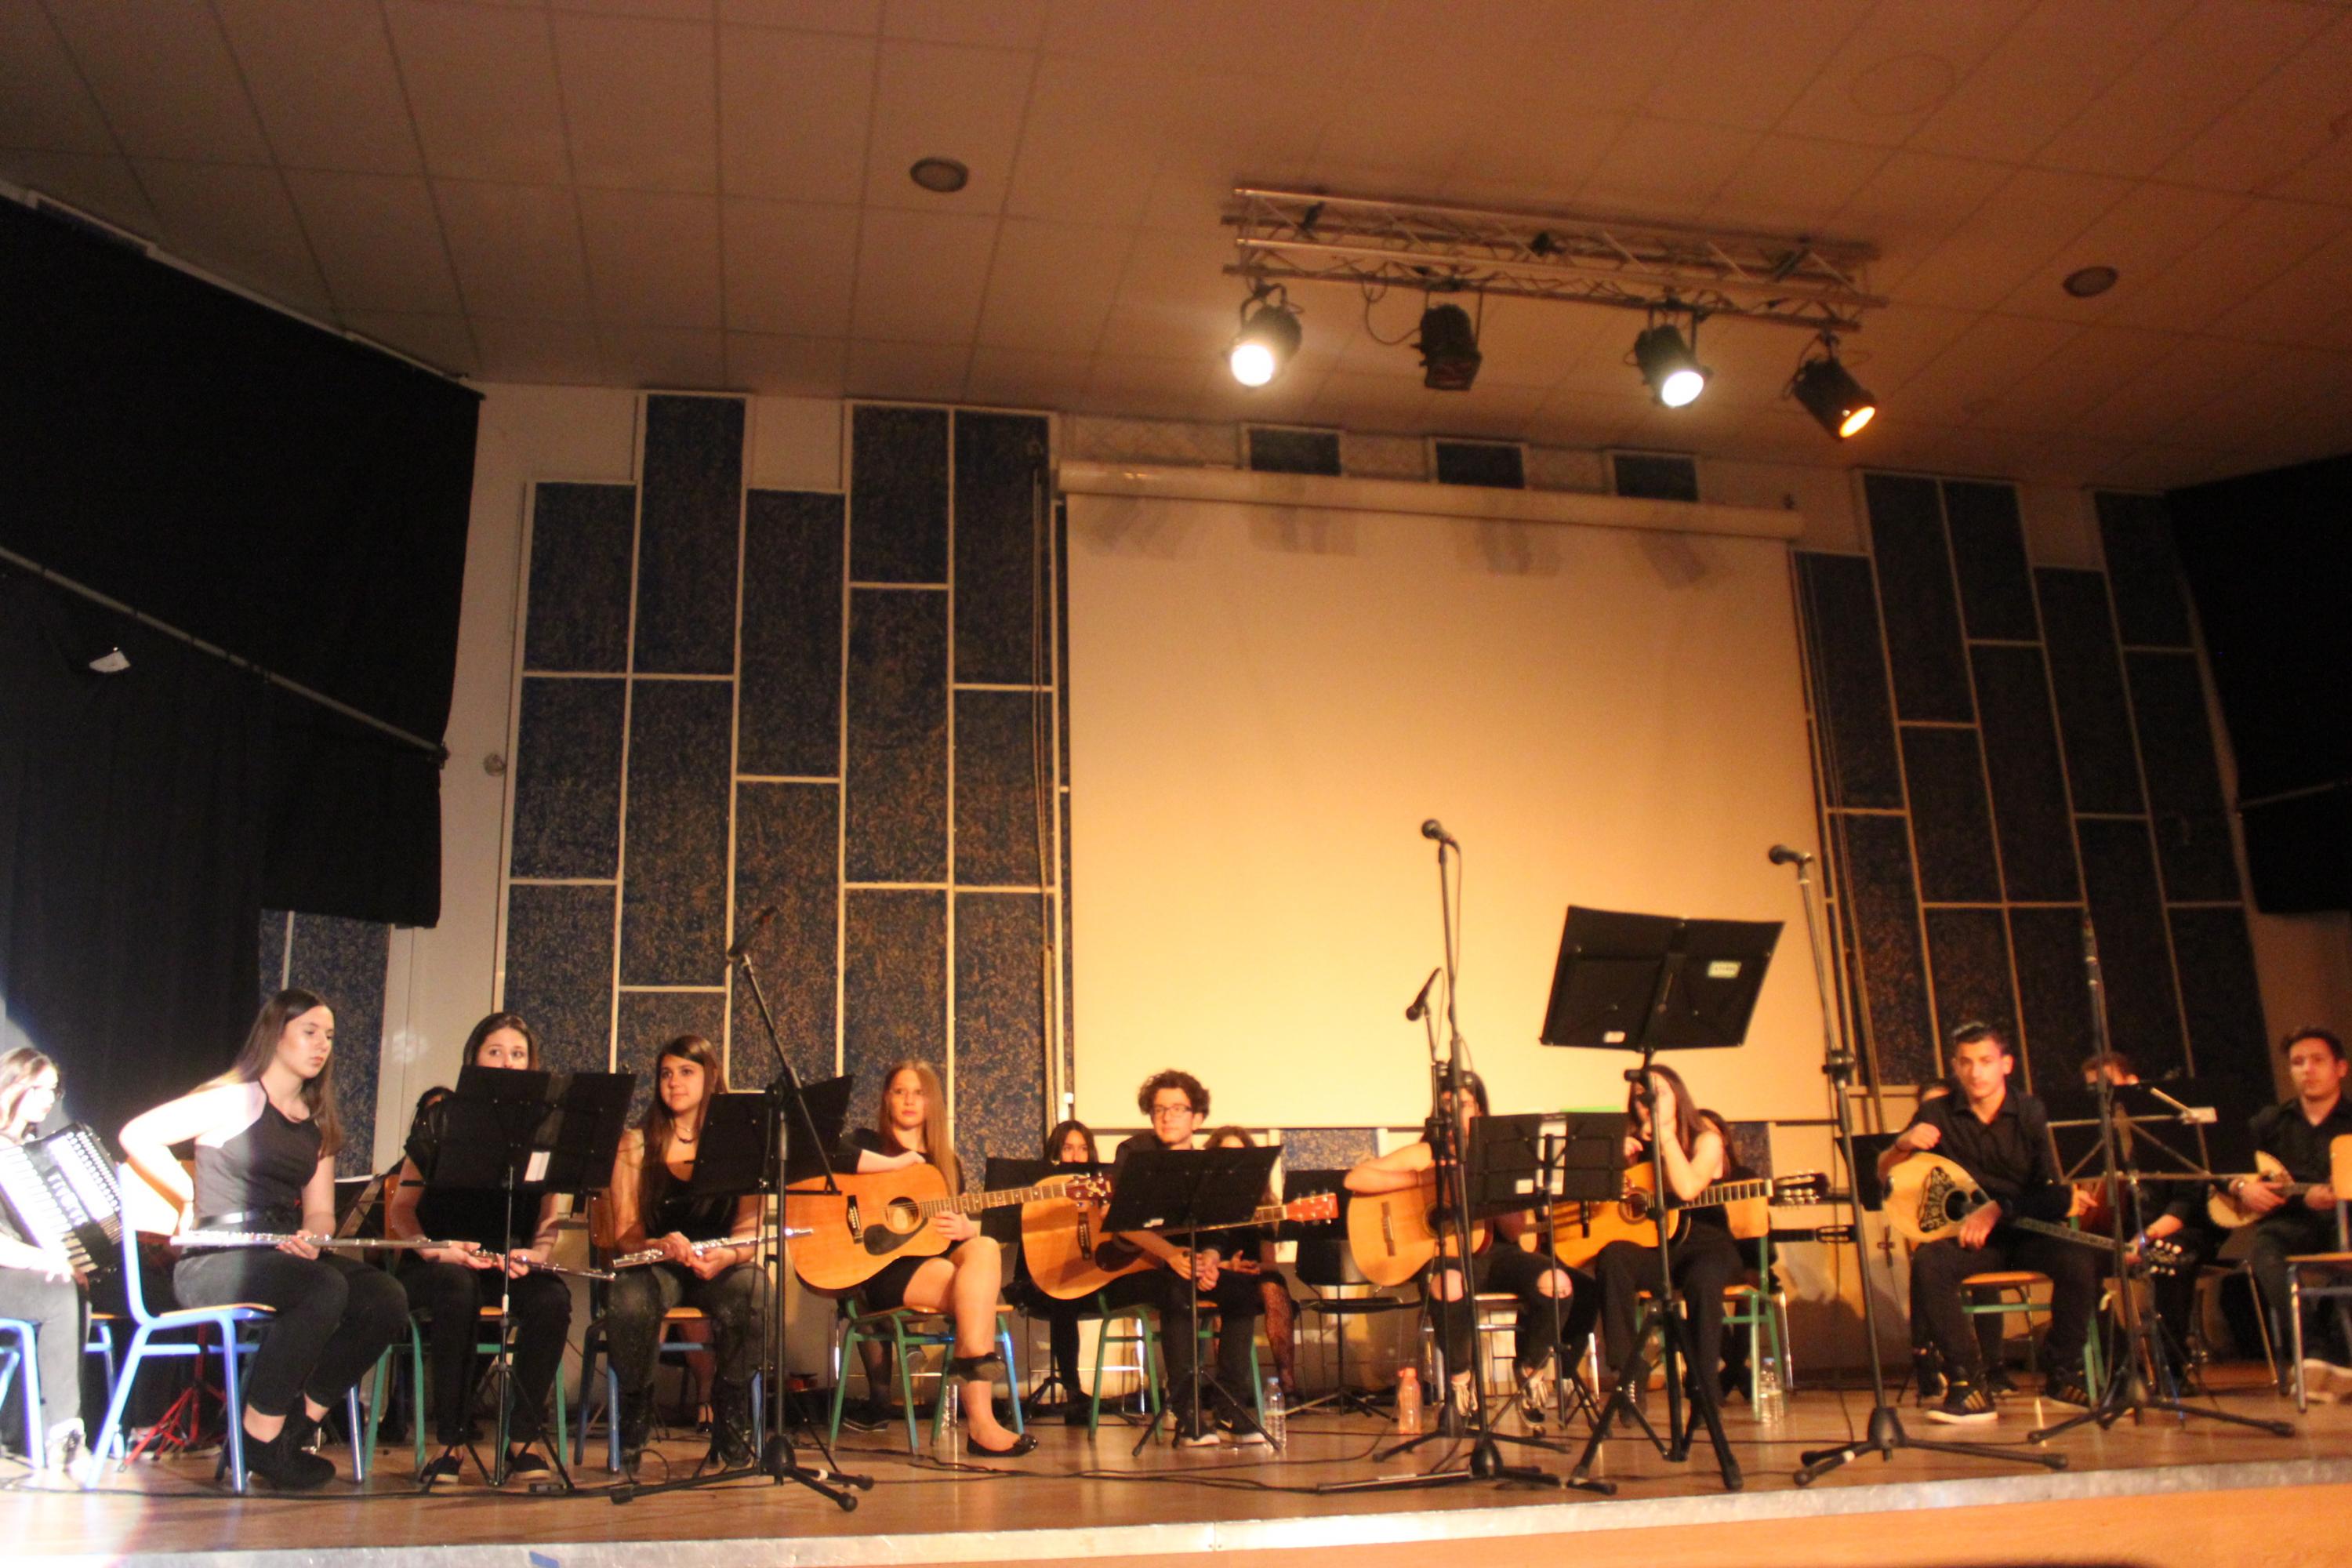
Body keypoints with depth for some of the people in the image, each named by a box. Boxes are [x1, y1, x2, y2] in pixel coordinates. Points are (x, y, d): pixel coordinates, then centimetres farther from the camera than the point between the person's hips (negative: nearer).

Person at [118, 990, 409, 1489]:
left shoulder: (318, 1123, 18)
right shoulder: (237, 1100, -2)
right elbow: (135, 1135, -9)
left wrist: (312, 1238, -9)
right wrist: (197, 1200, -6)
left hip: (286, 1255, 7)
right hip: (216, 1258, -6)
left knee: (387, 1298, -20)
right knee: (324, 1289, -35)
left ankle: (298, 1425, -6)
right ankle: (260, 1439, -18)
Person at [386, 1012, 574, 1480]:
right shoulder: (443, 1115, 3)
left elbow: (549, 1216, 6)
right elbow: (402, 1206, 0)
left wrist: (536, 1253, -17)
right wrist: (431, 1247, -21)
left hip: (511, 1263, 2)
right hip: (443, 1261, -2)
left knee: (553, 1299, -30)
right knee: (457, 1285, -37)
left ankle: (523, 1441, -17)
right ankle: (450, 1443, -27)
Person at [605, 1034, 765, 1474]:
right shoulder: (636, 1145, 4)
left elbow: (749, 1229, -3)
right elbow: (625, 1235, -3)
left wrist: (726, 1255, -26)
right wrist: (661, 1246, -25)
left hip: (722, 1268, 0)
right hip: (654, 1267, 0)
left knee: (751, 1288, -34)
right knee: (629, 1301, -35)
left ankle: (731, 1422, -12)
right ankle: (635, 1419, -8)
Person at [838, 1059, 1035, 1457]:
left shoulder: (946, 1161, 22)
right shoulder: (869, 1141, 9)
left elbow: (974, 1223, 18)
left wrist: (965, 1227, -8)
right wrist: (900, 1162, -10)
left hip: (937, 1258, 4)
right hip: (884, 1270, -4)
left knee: (984, 1249, -32)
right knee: (978, 1292, -31)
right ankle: (980, 1420, -32)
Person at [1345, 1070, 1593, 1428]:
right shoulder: (1425, 1155, 3)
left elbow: (1515, 1231, 5)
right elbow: (1355, 1179, -8)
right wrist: (1422, 1179, -14)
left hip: (1493, 1250, 3)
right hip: (1443, 1252, -3)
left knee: (1557, 1283, -25)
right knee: (1449, 1286, -39)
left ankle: (1531, 1368, 3)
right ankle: (1459, 1379, -12)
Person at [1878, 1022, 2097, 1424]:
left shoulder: (2032, 1115, -1)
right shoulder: (1937, 1115, 3)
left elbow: (2057, 1193, -10)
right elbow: (1884, 1176, 3)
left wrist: (1998, 1208, -22)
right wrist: (1902, 1145, -19)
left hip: (2028, 1230, 0)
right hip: (1963, 1231, 0)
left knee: (2080, 1259, -30)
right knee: (1927, 1262, -31)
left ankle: (2063, 1373, -6)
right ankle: (1968, 1384, -21)